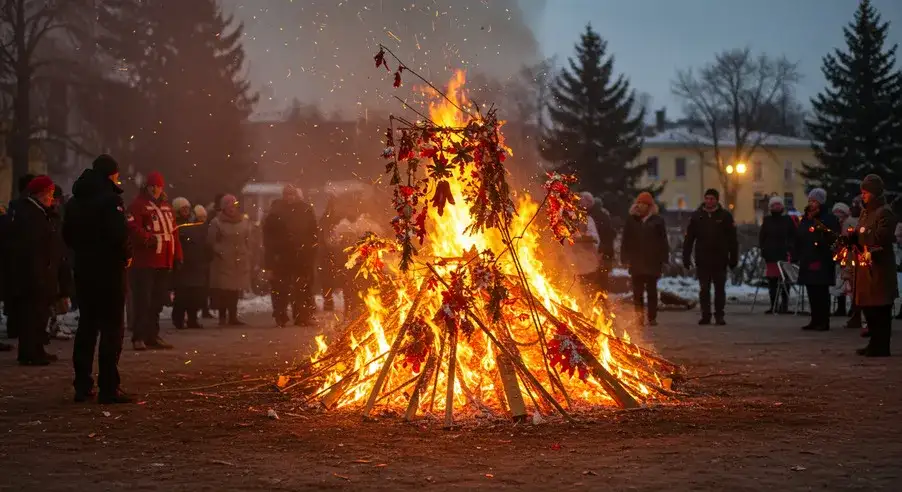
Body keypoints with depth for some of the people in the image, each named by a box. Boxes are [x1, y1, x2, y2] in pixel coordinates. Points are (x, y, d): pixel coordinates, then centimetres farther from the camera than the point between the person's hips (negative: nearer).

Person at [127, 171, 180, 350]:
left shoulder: (166, 206, 18)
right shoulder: (138, 205, -5)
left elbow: (173, 232, 19)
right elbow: (133, 228, -18)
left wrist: (177, 256, 16)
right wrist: (148, 238, -30)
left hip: (163, 263, 8)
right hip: (144, 263, -8)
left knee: (158, 301, 12)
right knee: (142, 300, -7)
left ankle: (152, 335, 20)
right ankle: (138, 337, -3)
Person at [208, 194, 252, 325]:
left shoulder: (244, 221, 10)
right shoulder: (217, 222, -2)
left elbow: (248, 241, 13)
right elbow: (211, 241, -2)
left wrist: (247, 255, 7)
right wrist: (220, 252, -11)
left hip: (240, 262, 3)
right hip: (223, 261, -3)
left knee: (235, 289, 2)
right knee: (223, 290, -6)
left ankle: (233, 316, 7)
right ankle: (222, 317, 1)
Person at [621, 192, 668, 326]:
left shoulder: (657, 220, 1)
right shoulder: (631, 221, 6)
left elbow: (663, 241, 1)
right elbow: (626, 241, 6)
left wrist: (663, 259, -4)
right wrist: (625, 258, 0)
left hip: (652, 262, -1)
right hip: (636, 263, 1)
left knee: (652, 291, 6)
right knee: (637, 291, 2)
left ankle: (652, 317, 11)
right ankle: (638, 316, 7)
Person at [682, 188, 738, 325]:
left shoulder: (725, 216, 2)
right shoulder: (697, 216, 5)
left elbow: (732, 239, 3)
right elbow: (689, 239, 6)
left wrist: (733, 258, 0)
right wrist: (686, 257, 0)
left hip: (720, 260, -1)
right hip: (702, 260, 1)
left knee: (720, 289, 4)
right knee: (704, 289, 2)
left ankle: (719, 316, 11)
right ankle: (705, 315, 9)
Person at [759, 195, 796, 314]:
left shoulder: (787, 220, 7)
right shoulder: (767, 220, 13)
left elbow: (793, 236, 6)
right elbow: (761, 236, 14)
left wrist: (789, 250, -5)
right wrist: (763, 249, 3)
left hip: (784, 254, -2)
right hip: (770, 255, 2)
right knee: (771, 281, 2)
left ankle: (784, 304, -2)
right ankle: (773, 305, 6)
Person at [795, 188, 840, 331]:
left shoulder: (829, 218, -4)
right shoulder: (806, 219, 18)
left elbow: (834, 239, -11)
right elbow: (799, 238, 18)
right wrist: (799, 255, 8)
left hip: (822, 260, -7)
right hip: (807, 260, 7)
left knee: (821, 292, -7)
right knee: (811, 292, 8)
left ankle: (824, 322, -4)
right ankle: (815, 320, 13)